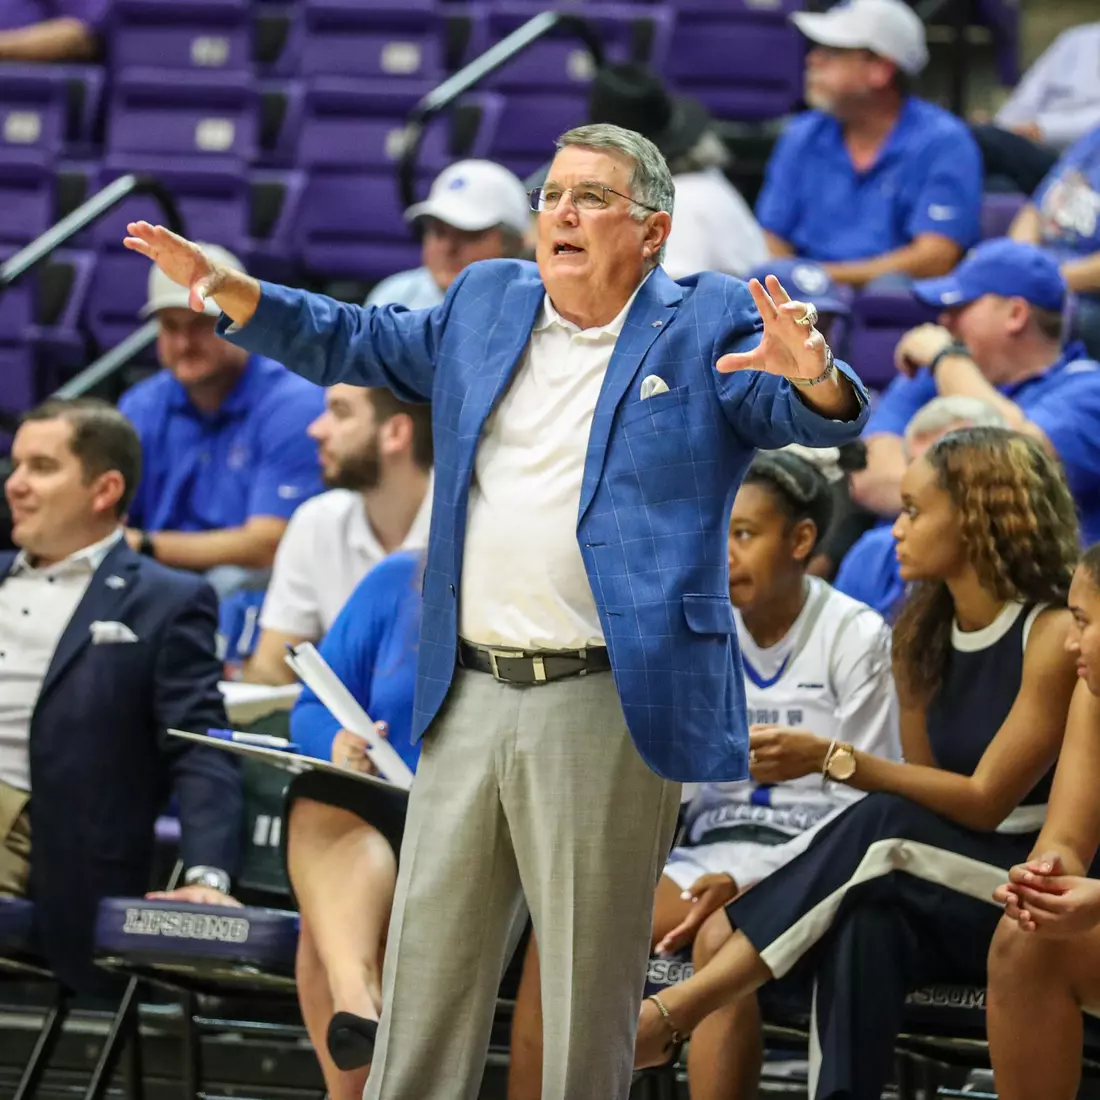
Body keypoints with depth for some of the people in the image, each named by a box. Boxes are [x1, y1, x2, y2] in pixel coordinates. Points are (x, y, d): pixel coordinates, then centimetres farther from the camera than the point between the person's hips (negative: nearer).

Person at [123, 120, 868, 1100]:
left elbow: (816, 417, -14)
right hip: (470, 695, 5)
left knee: (588, 992, 1)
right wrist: (233, 293, 14)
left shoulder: (709, 324, -2)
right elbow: (357, 344, 27)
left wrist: (813, 376, -38)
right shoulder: (486, 303, 15)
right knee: (426, 977, 9)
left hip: (608, 711, -5)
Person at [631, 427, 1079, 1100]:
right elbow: (928, 791, 8)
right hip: (943, 900, 6)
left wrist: (832, 760, -20)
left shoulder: (1055, 635, -11)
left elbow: (985, 799, -15)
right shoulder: (922, 636, 12)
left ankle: (669, 1016, -32)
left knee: (885, 830, -30)